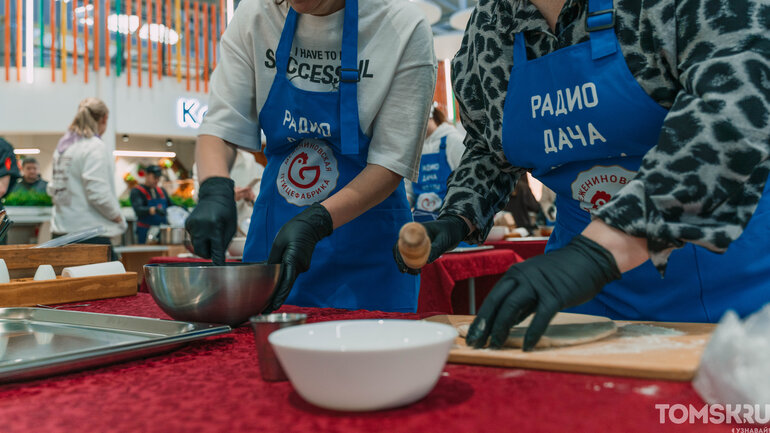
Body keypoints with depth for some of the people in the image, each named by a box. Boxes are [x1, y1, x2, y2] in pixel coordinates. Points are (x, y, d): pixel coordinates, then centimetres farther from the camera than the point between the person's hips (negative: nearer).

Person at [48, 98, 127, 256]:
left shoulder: (62, 146, 15)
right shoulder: (95, 147, -11)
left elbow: (52, 189, 18)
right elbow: (98, 192, -18)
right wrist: (119, 218, -6)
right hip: (91, 234, -9)